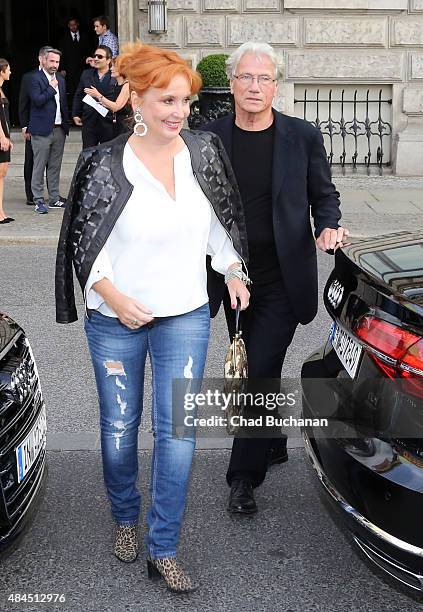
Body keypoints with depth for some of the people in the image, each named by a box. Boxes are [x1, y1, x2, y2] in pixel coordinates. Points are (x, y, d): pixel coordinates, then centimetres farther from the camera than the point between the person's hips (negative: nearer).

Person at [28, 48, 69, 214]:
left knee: (55, 166, 11)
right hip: (42, 130, -7)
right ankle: (38, 200, 4)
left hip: (59, 129, 7)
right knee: (39, 166, -1)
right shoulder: (35, 79, -6)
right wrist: (52, 88, -11)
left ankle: (54, 198, 18)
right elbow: (38, 100, -18)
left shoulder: (60, 79, 16)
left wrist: (66, 124, 12)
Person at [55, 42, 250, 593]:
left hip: (185, 317, 2)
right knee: (119, 427, 14)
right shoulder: (106, 165, -12)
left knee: (177, 433, 1)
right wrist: (113, 297, -17)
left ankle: (164, 551, 16)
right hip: (116, 320, -1)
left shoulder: (203, 151, -3)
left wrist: (233, 270, 14)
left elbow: (219, 218, 13)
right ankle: (125, 518, 41)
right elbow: (84, 244, -7)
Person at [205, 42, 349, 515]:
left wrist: (328, 227, -15)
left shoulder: (303, 137, -5)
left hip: (282, 281, -3)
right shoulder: (211, 137, -1)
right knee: (250, 370, 17)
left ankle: (244, 475, 9)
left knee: (261, 372, -5)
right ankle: (273, 446, 39)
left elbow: (324, 194, 5)